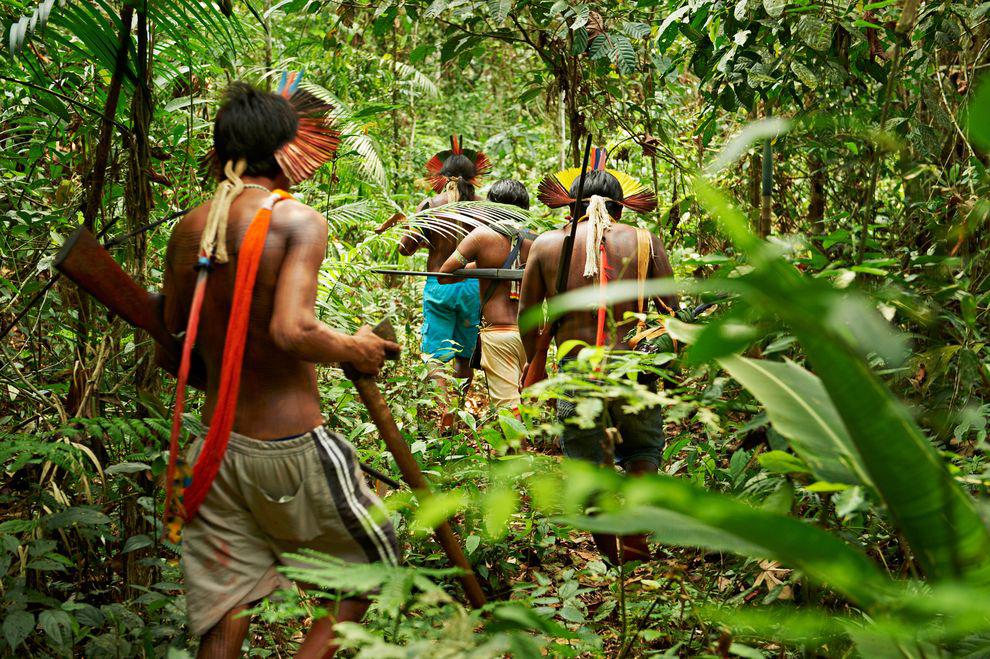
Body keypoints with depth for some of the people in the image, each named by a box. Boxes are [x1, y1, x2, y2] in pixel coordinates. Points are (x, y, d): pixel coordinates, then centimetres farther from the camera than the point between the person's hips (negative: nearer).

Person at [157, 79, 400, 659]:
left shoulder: (188, 230, 5)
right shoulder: (297, 220, -12)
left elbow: (169, 353, 10)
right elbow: (292, 331, -26)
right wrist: (355, 350, -8)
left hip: (216, 450, 6)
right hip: (292, 448, -6)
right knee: (378, 569, 17)